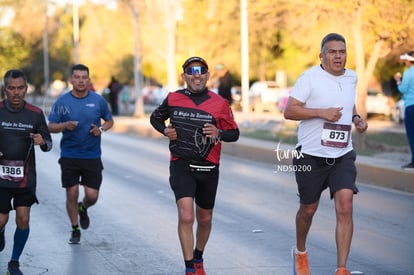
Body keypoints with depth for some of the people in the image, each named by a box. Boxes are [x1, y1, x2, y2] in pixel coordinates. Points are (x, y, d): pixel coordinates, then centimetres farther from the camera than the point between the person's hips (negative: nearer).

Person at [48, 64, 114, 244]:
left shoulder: (98, 100, 0)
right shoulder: (62, 102, -3)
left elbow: (109, 120, 14)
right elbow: (51, 127, 1)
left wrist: (101, 129, -8)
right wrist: (65, 126, -20)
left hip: (92, 156, 1)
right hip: (69, 156, -1)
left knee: (92, 195, -3)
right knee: (72, 194, -1)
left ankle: (83, 209, 34)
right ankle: (75, 230, 18)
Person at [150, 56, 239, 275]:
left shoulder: (220, 104, -4)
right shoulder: (173, 99, -1)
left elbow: (234, 133, 3)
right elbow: (155, 118, 17)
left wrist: (218, 133, -17)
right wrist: (165, 130, -4)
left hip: (208, 169, 2)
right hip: (181, 166, -2)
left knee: (204, 219, 16)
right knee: (186, 216, -19)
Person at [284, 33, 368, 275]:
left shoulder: (352, 78, 7)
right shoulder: (310, 77, -10)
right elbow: (289, 111, -14)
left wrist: (356, 118, 8)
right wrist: (321, 112, -24)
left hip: (343, 155, 3)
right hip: (311, 155, -3)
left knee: (345, 207, -14)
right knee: (308, 210, 12)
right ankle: (300, 252, 42)